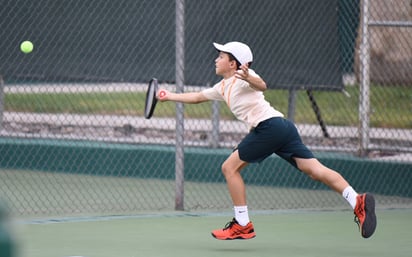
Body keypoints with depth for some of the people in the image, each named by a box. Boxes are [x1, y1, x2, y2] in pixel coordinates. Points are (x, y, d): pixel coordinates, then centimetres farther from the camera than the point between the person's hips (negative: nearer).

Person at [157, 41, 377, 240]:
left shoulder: (242, 77, 0)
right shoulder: (223, 88, 28)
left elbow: (262, 86, -22)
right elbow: (197, 97, 42)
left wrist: (248, 78, -42)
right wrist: (169, 96, 46)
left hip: (269, 125, -9)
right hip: (283, 127, 9)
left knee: (230, 167, 0)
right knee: (315, 169, -4)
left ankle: (243, 225, 1)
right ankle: (358, 201, -19)